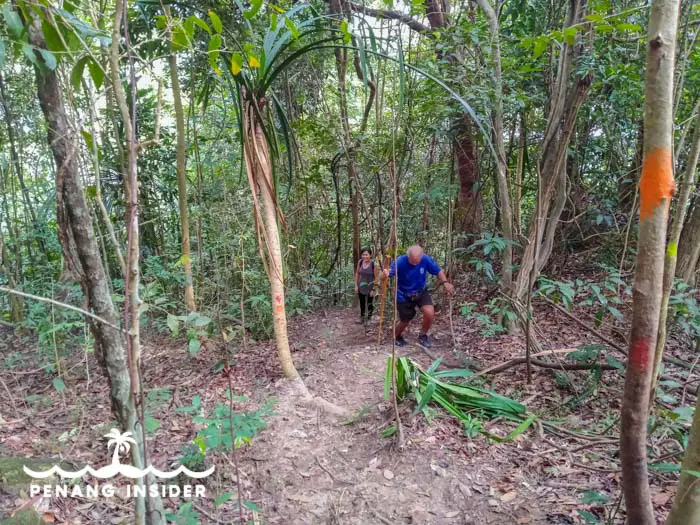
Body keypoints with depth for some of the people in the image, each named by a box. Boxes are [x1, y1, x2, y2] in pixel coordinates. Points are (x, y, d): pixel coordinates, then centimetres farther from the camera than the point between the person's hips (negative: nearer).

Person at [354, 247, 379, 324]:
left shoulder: (374, 264, -20)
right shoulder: (360, 262, -8)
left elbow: (376, 278, -15)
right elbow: (357, 274, 4)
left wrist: (373, 289, -13)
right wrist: (356, 285, 2)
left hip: (370, 288, -4)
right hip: (361, 287, 4)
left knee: (369, 304, 8)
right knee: (362, 303, 18)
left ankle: (369, 319, 27)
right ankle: (362, 318, 36)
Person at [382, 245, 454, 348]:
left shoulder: (426, 259, -20)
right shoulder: (400, 262, -28)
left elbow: (438, 271, -8)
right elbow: (388, 274, -35)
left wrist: (445, 282, -25)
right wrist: (386, 274, -60)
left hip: (421, 292, 2)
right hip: (403, 296, -2)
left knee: (430, 313, -20)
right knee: (405, 321, 9)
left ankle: (423, 336, 10)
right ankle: (396, 336, 45)